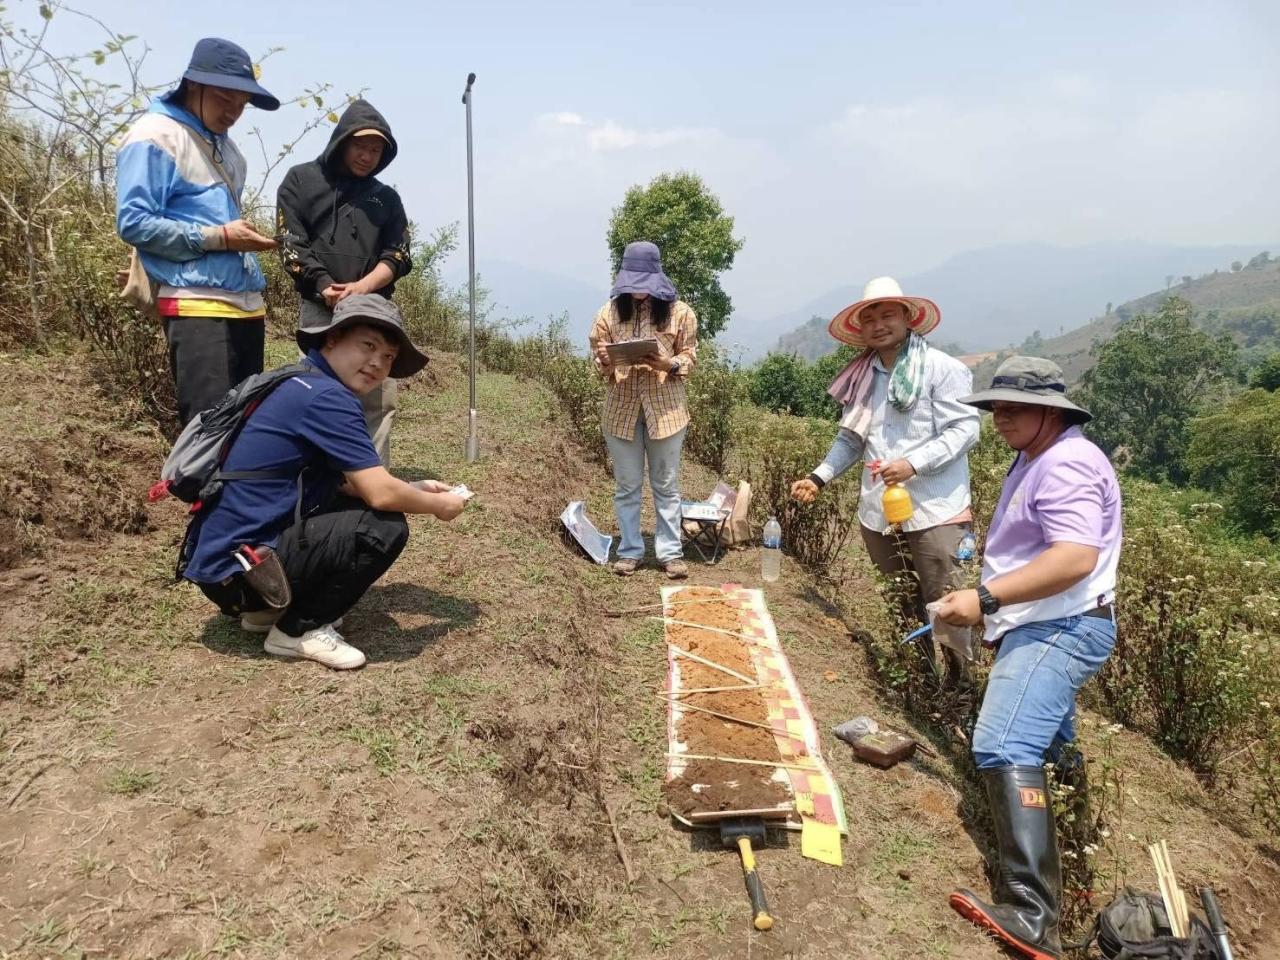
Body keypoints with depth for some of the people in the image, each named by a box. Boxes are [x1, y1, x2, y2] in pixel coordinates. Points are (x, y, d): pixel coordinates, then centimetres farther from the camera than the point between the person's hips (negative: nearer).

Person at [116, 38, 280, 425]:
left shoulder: (224, 146, 22)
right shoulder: (155, 136, -3)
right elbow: (133, 223, -11)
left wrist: (244, 237, 11)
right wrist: (216, 238, -15)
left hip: (246, 304, 8)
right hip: (197, 306, -8)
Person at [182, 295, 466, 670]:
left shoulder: (300, 385, 12)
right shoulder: (326, 396, -18)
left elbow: (349, 483, 20)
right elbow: (380, 493, -20)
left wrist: (415, 489, 13)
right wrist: (438, 505, -2)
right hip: (235, 568, -10)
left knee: (356, 503, 17)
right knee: (386, 527, -16)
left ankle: (268, 608, 16)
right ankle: (299, 631, -2)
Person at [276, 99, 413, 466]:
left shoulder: (387, 198, 18)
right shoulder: (301, 180, 9)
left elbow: (398, 255, 6)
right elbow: (292, 245, 0)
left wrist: (361, 288, -13)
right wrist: (329, 289, -15)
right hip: (320, 312, -3)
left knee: (379, 405, -1)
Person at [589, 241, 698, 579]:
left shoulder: (679, 312, -4)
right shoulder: (609, 312, 0)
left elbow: (689, 356, 1)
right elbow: (598, 359, 5)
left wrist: (668, 365, -20)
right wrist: (605, 361, -19)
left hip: (665, 408, -1)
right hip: (621, 409, 1)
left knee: (667, 485, 7)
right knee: (626, 485, 9)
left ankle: (671, 552, 16)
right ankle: (629, 551, 21)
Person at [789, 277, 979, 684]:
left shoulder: (941, 368, -7)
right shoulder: (861, 377, 10)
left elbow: (965, 427, -12)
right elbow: (850, 439, 16)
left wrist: (914, 464, -22)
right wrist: (819, 477, 5)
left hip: (934, 511, -5)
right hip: (878, 512, 6)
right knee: (906, 607, 17)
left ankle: (962, 682, 17)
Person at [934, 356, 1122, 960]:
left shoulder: (1066, 464, -17)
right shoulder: (1037, 459, 18)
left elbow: (1076, 558, -30)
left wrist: (986, 599, -32)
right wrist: (995, 607, 21)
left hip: (1059, 631, -12)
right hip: (1043, 628, 12)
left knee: (1004, 749, -26)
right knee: (1042, 745, 27)